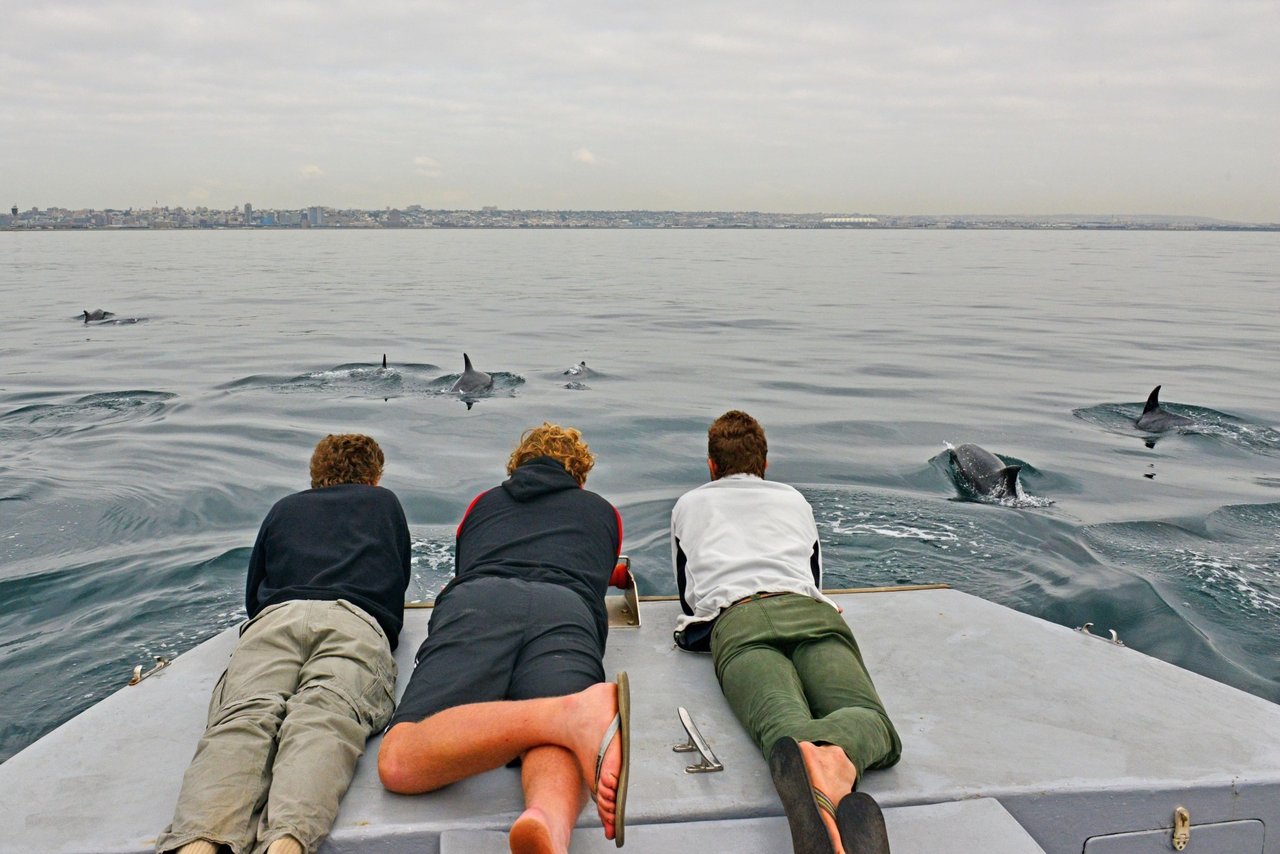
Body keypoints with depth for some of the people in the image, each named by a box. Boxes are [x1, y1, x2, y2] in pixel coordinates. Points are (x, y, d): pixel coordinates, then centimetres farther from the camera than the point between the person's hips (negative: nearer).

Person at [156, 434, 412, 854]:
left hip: (275, 616, 2)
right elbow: (397, 586, 43)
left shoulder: (285, 508, 37)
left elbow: (252, 598, 43)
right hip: (357, 623, -1)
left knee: (244, 715, -21)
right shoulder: (385, 501, 34)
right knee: (324, 718, -26)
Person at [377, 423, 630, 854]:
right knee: (558, 750, -24)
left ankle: (572, 715, -44)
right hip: (567, 610, 1)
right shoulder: (603, 511, 40)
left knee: (400, 762, -19)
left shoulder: (481, 504, 41)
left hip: (476, 601, 0)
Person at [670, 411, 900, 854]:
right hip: (812, 613, 1)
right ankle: (836, 757, -59)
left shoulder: (689, 505, 36)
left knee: (785, 724, -28)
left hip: (736, 619, -1)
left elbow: (688, 597, 42)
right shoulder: (795, 499, 39)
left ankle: (805, 765, -67)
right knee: (871, 720, -20)